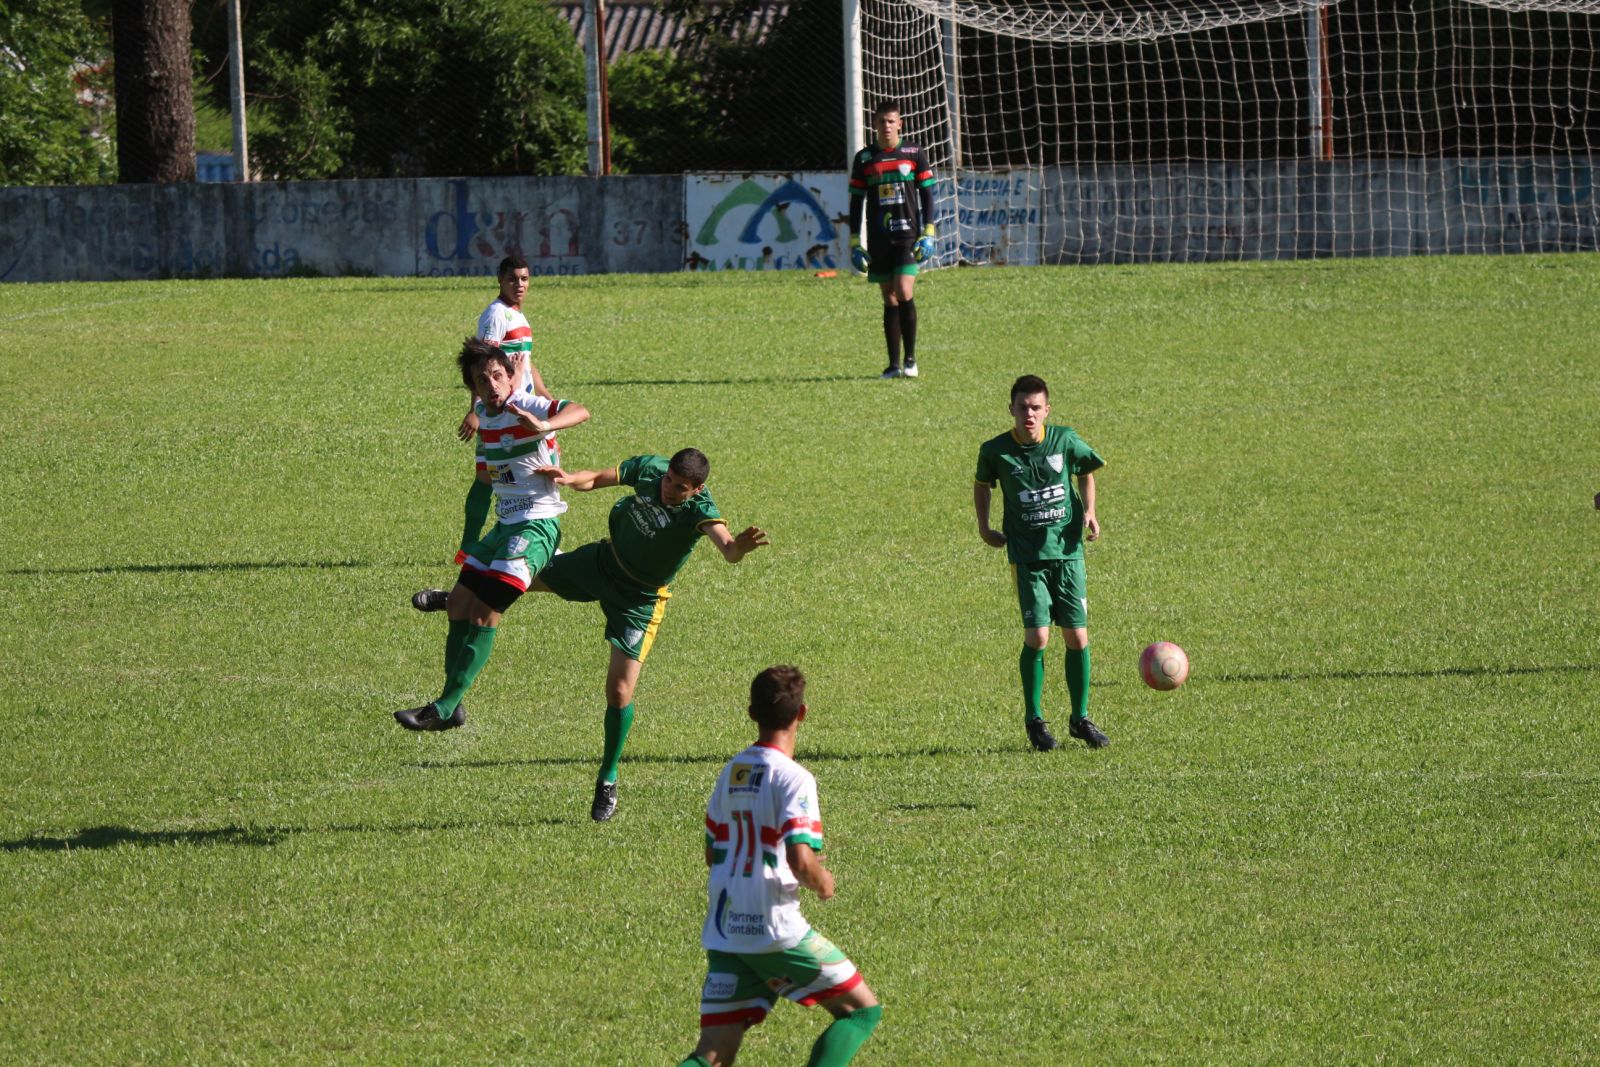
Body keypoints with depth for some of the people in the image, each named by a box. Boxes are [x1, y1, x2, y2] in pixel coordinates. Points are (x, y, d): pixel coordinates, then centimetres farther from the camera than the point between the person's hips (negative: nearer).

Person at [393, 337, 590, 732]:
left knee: (484, 614, -12)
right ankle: (452, 706, 17)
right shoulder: (484, 413, 10)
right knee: (459, 607, 9)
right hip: (504, 523, 9)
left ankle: (445, 708, -6)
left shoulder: (526, 406, -15)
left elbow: (580, 411, -33)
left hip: (535, 525, -9)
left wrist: (544, 426, -53)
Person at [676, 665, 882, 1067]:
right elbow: (801, 863, -23)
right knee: (863, 1010, 9)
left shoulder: (731, 772, 11)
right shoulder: (793, 778, -12)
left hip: (723, 930, 7)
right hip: (775, 929, -7)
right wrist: (823, 882, -2)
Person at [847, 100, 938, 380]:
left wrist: (928, 233, -3)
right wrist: (855, 242, 5)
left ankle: (910, 359, -3)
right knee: (890, 300, 4)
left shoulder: (913, 154, 4)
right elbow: (856, 201, 10)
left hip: (907, 234, -2)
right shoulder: (864, 159, 8)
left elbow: (927, 194, 6)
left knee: (904, 293, -14)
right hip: (878, 239, 2)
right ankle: (894, 364, 7)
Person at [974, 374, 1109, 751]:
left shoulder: (1065, 440, -4)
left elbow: (1086, 473, 15)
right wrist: (984, 527, 5)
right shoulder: (996, 450, -6)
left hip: (1067, 550, 2)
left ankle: (1080, 717, 18)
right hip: (1027, 555, -2)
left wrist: (1089, 512, 2)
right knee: (1037, 636, -12)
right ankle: (1034, 717, 8)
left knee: (1078, 636, 1)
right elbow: (982, 484, 14)